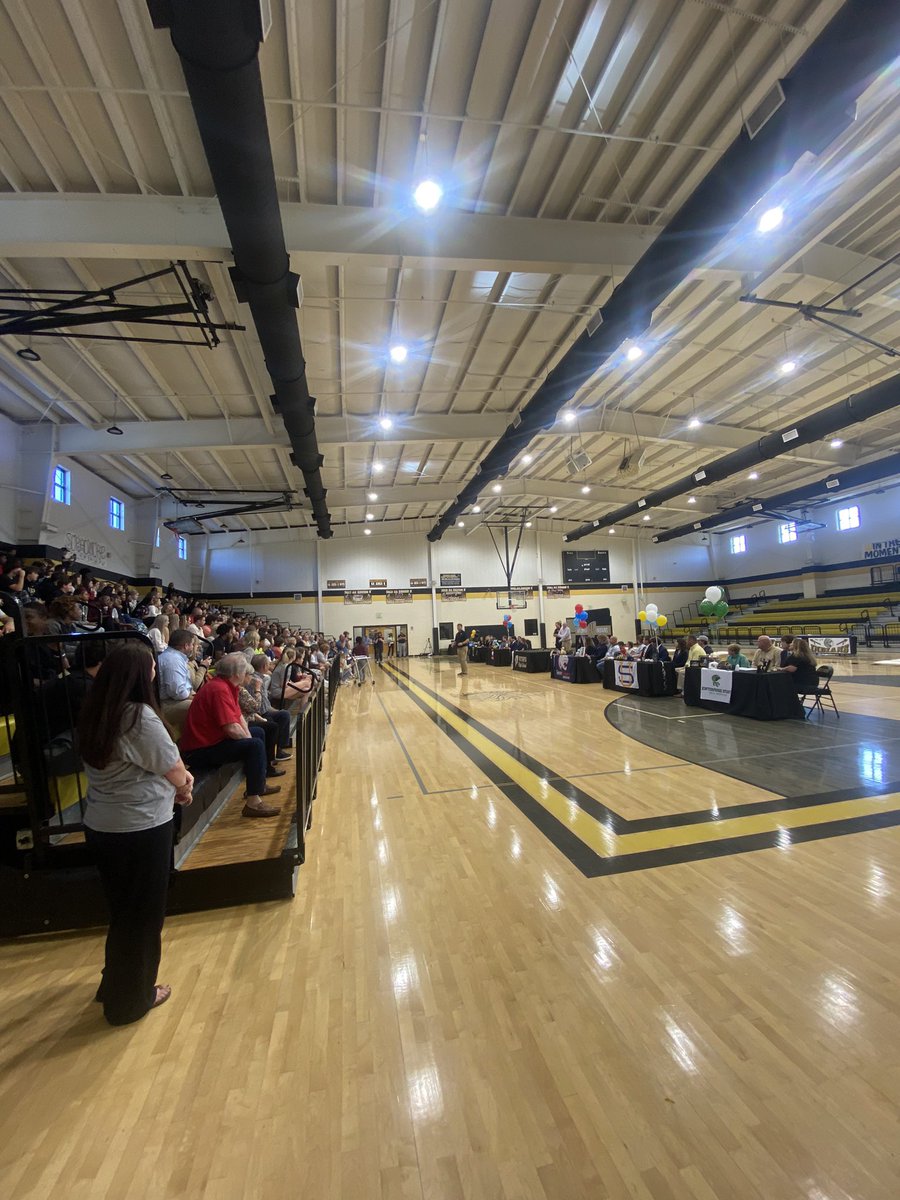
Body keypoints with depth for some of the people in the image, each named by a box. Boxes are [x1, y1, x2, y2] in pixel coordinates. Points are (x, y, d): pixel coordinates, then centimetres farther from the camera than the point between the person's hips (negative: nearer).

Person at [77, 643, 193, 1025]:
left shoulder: (95, 714, 0)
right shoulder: (140, 717, -25)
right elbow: (177, 774, -17)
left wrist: (176, 780, 0)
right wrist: (183, 784, 5)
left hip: (100, 826, 8)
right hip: (141, 830, -8)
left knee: (122, 908, 27)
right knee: (142, 914, 14)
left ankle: (115, 984, 47)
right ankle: (130, 999, 34)